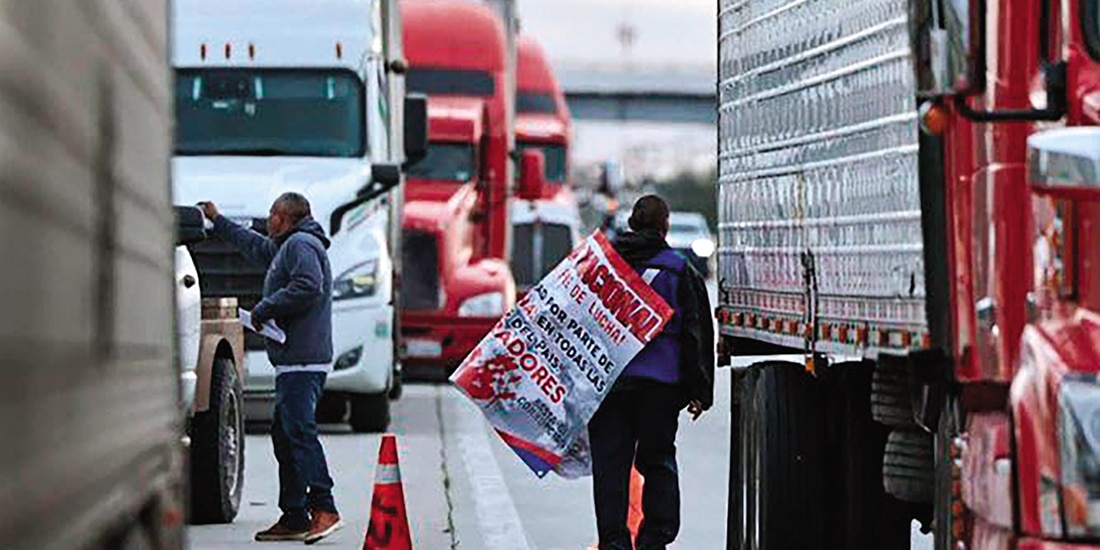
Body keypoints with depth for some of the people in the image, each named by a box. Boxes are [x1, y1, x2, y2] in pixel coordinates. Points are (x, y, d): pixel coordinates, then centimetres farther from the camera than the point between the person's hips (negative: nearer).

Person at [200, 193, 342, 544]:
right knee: (285, 435, 11)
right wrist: (217, 222, 51)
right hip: (294, 361, 11)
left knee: (300, 430, -17)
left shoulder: (300, 245, -7)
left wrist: (265, 309, -14)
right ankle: (293, 517, 11)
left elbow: (308, 286, -23)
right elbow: (253, 244, 43)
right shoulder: (284, 248, 24)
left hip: (302, 361, -11)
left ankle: (324, 508, -24)